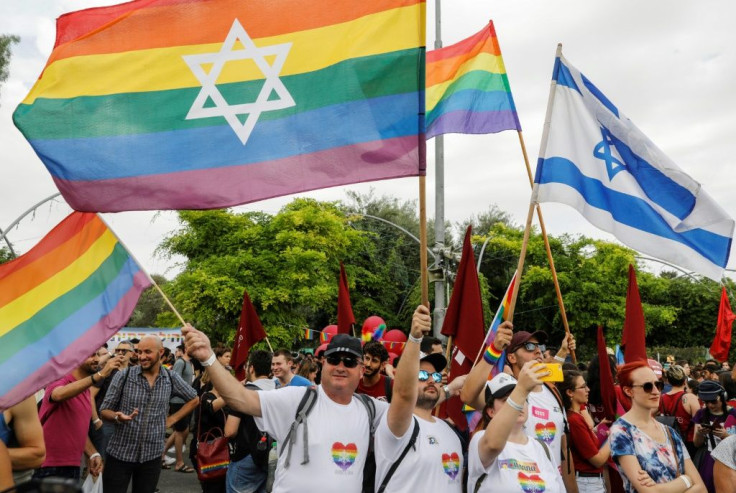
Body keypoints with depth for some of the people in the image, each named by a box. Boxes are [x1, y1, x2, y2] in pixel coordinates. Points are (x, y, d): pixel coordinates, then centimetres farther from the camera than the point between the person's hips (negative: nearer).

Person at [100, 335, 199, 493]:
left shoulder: (171, 378, 0)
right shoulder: (123, 376, -6)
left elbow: (194, 399, 13)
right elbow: (104, 411, -3)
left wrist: (171, 419, 3)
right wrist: (117, 417, -25)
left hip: (152, 456, 2)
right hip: (120, 454, -1)